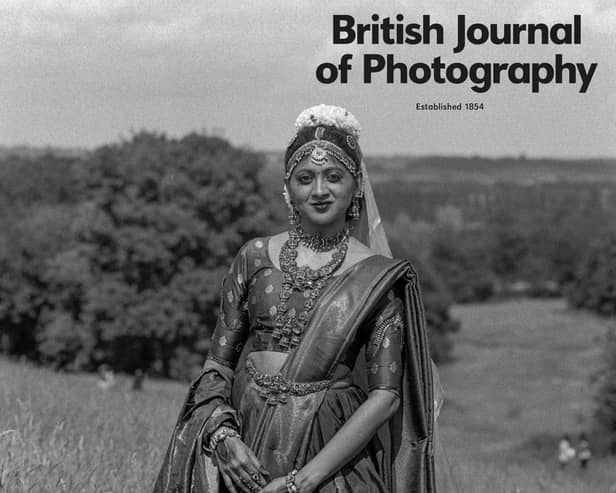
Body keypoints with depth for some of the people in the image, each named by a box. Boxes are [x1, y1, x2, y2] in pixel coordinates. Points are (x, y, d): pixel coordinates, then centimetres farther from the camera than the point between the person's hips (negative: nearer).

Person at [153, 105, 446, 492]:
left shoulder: (378, 277, -2)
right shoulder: (255, 257, 6)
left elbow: (385, 397, -8)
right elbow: (217, 366, 7)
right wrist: (222, 435, -11)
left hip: (333, 457, -2)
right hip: (246, 451, 2)